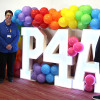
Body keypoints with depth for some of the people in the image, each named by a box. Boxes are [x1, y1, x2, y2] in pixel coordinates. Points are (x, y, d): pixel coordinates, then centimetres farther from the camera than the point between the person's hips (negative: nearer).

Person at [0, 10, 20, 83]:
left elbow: (18, 36, -3)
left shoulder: (15, 26, 1)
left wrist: (11, 45, -15)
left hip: (13, 49, 1)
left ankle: (10, 76, 27)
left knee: (11, 63, 10)